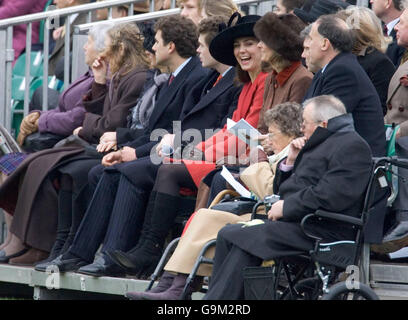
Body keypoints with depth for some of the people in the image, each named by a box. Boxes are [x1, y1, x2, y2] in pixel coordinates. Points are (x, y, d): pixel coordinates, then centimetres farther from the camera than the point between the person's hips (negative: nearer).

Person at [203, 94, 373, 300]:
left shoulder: (352, 146, -8)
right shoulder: (321, 144, 25)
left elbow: (329, 197, -22)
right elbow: (280, 189, 30)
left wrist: (286, 207, -13)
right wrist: (291, 161, 11)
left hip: (322, 231, -10)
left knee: (244, 240, -23)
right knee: (227, 234, -2)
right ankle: (216, 295, -9)